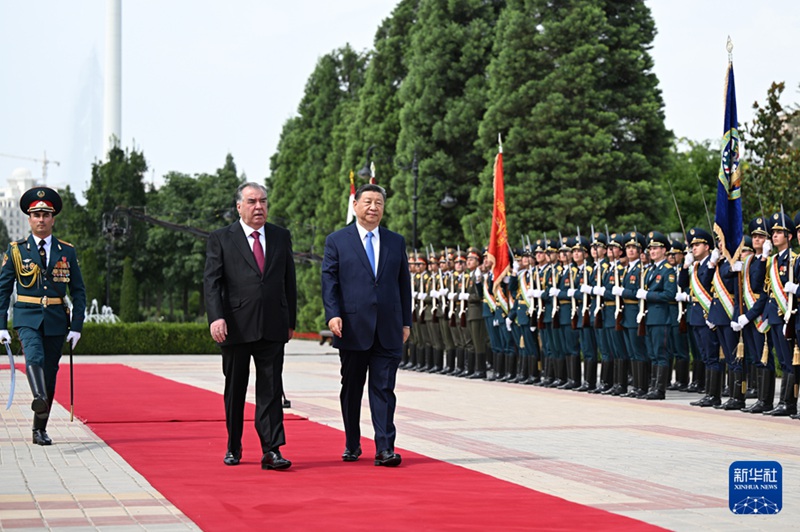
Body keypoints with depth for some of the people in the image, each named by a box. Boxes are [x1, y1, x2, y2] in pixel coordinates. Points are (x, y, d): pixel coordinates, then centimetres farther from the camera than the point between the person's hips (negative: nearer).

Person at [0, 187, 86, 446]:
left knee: (50, 374, 5)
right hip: (27, 318, -2)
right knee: (34, 358, -30)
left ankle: (40, 429, 16)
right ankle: (39, 399, -53)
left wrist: (76, 327, 0)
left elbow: (78, 291, 8)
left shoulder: (67, 252, 7)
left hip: (56, 321, 2)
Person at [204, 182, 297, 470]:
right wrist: (216, 317, -19)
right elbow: (212, 282, -5)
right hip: (236, 327, -2)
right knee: (235, 390, 9)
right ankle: (233, 447, 22)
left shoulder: (281, 237, 11)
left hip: (272, 328, 2)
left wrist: (291, 321, 12)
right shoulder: (220, 239, 2)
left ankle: (271, 451, -7)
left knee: (271, 389, -4)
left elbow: (289, 282, 15)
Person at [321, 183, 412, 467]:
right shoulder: (336, 241, 6)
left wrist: (406, 322, 9)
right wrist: (333, 314, -13)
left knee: (384, 389, -4)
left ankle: (385, 448, -6)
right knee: (352, 388, 9)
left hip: (388, 330, 1)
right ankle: (352, 445, 21)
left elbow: (404, 283, 13)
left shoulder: (396, 242, 13)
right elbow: (329, 281, 0)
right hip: (353, 328, -1)